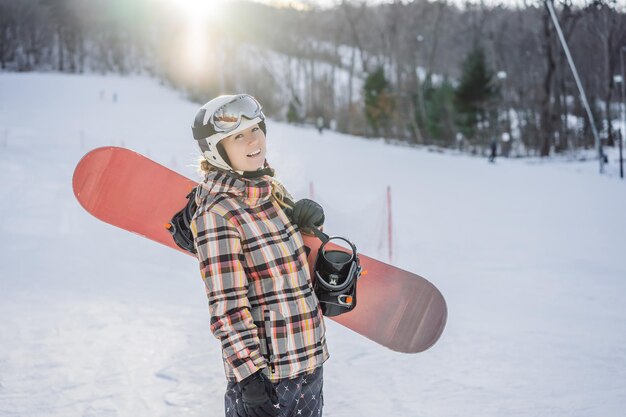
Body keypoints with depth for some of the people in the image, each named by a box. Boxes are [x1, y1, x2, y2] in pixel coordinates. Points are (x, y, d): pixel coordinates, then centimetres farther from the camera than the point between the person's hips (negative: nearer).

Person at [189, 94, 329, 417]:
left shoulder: (273, 190, 5)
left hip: (311, 357, 8)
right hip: (264, 371, -7)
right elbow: (227, 307, -18)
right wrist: (248, 374, -21)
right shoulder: (216, 216, -17)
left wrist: (311, 217, 3)